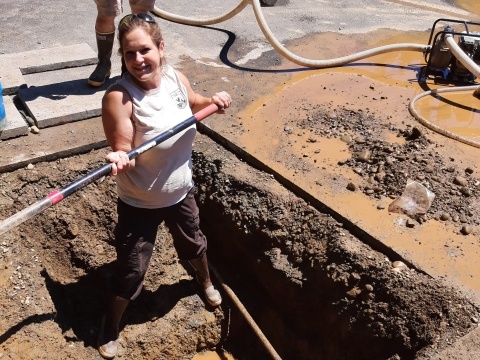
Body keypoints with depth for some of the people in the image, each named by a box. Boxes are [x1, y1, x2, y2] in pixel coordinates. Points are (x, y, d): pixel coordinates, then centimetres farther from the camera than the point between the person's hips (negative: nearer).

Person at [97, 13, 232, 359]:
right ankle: (110, 331, 35)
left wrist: (214, 101, -9)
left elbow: (193, 103, 12)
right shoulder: (119, 97, -27)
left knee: (195, 244, 28)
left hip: (180, 192, 5)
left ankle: (206, 281, 63)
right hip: (139, 203, -5)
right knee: (131, 272, 6)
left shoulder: (176, 78, -10)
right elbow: (124, 152, -24)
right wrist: (119, 159, -47)